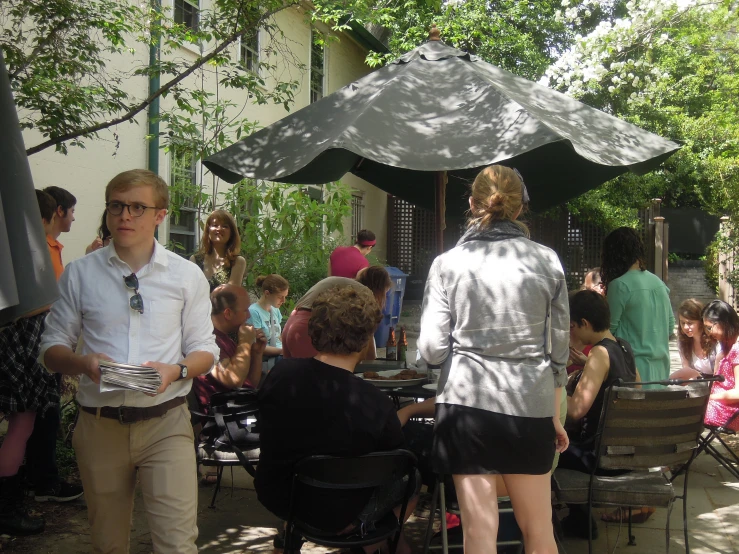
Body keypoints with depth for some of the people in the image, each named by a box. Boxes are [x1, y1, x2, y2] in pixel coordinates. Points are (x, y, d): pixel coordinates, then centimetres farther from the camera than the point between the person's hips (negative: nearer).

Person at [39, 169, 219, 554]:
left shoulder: (187, 275, 3)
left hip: (166, 423, -1)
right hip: (100, 424, 1)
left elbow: (205, 350, 6)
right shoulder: (80, 273, 3)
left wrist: (176, 370, -16)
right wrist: (82, 362, -16)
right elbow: (51, 349, 6)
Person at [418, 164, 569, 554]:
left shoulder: (448, 263, -1)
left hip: (467, 404, -1)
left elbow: (432, 349, -3)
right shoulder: (547, 262, 3)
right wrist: (555, 416, 16)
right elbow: (558, 350, 6)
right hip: (530, 405, 2)